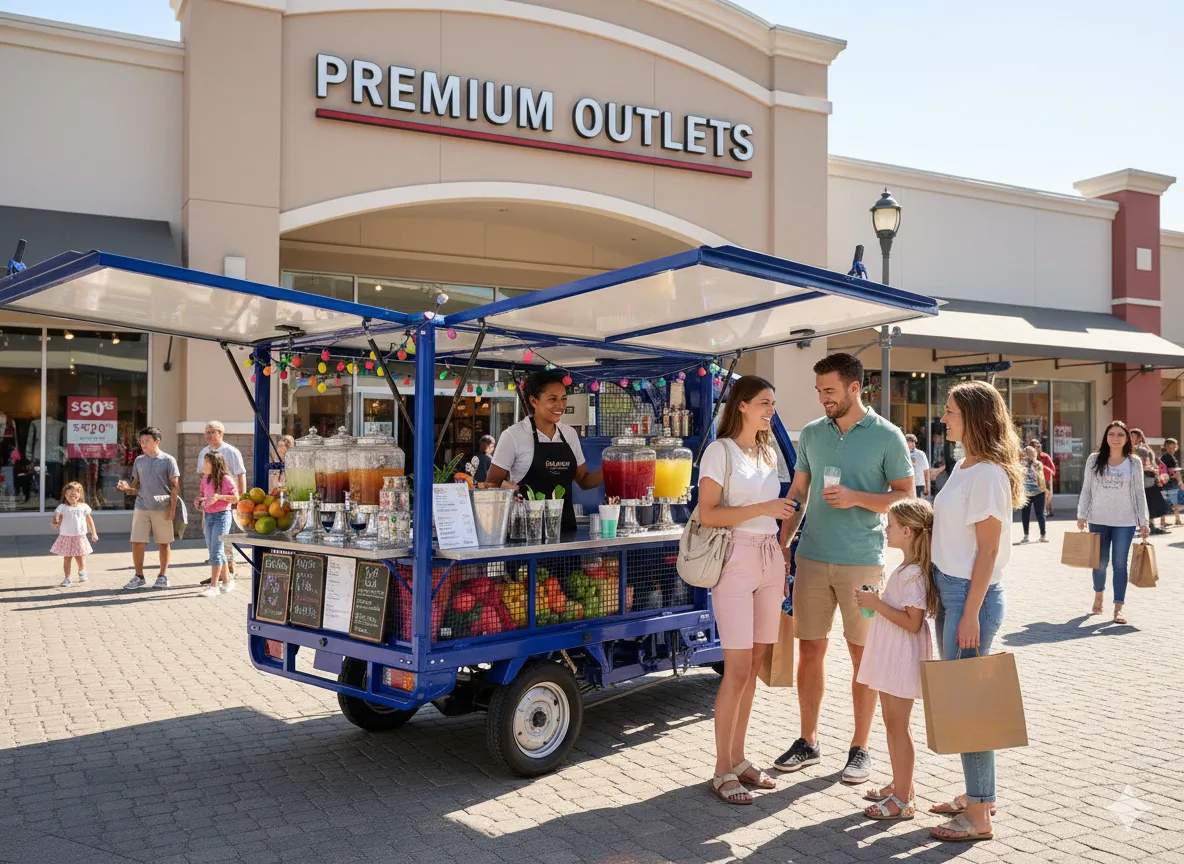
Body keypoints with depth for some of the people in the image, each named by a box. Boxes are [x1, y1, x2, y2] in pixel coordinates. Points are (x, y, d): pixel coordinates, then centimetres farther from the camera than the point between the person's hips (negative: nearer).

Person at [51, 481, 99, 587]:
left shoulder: (83, 507, 1)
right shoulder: (62, 507, -2)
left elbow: (89, 520, 11)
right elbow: (56, 520, -1)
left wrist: (93, 533, 13)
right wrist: (55, 523, -25)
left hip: (79, 537, 1)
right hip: (66, 537, -1)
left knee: (81, 560, 5)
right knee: (67, 559, 2)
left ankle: (81, 572, 35)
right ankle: (67, 579, 13)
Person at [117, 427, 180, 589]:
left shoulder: (168, 460, -2)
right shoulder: (139, 460, 9)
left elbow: (175, 486, -2)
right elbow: (136, 486, 14)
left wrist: (172, 508, -9)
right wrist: (126, 487, -9)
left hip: (162, 508, -3)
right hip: (141, 508, 3)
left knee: (163, 543, 6)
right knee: (137, 543, -1)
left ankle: (163, 576, 18)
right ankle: (139, 577, 12)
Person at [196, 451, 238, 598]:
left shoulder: (225, 479, -14)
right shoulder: (205, 478, 7)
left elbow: (236, 498, -15)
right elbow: (202, 492, 24)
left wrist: (219, 496, -24)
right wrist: (198, 499, 4)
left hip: (222, 516, -8)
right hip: (209, 516, 8)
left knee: (216, 551, -10)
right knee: (214, 551, 13)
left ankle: (213, 586, -7)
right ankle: (227, 581, 25)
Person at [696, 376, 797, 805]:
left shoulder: (768, 454, 16)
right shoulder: (720, 451, -5)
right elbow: (707, 513, -12)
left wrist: (784, 560, 16)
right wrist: (761, 509, -17)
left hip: (770, 558, 7)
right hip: (736, 559, -7)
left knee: (754, 665, 9)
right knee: (738, 669, -7)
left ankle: (738, 759, 20)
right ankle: (723, 771, 3)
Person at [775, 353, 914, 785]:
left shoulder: (887, 436, -3)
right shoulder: (811, 433, 8)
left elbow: (906, 496, -3)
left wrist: (856, 498, -17)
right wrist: (782, 542, 6)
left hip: (863, 561, -3)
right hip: (812, 557, 3)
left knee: (863, 654, 6)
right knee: (810, 649, 8)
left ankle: (860, 748, 19)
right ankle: (808, 741, 22)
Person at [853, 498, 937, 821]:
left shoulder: (913, 573, -21)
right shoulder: (906, 569, 11)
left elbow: (913, 623, -26)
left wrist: (877, 604, -23)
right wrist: (876, 602, 12)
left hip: (902, 660, -11)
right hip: (890, 659, 11)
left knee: (898, 725, -3)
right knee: (891, 722, 18)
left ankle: (903, 800, 5)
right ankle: (899, 785, 30)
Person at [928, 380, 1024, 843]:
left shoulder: (988, 474, -16)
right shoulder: (963, 467, 12)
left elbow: (988, 549, -17)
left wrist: (971, 613, -18)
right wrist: (944, 597, 15)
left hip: (971, 595, -9)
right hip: (947, 590, 9)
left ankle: (979, 815, 7)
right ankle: (977, 793, 28)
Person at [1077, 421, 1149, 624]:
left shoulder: (1134, 462, 0)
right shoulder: (1094, 460, 0)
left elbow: (1139, 494, 3)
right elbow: (1086, 490, 3)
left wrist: (1144, 521, -1)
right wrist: (1082, 515, -4)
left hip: (1125, 521, -1)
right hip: (1098, 520, 1)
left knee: (1120, 563, -1)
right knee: (1100, 562, 10)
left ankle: (1118, 608, 5)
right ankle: (1098, 595, 36)